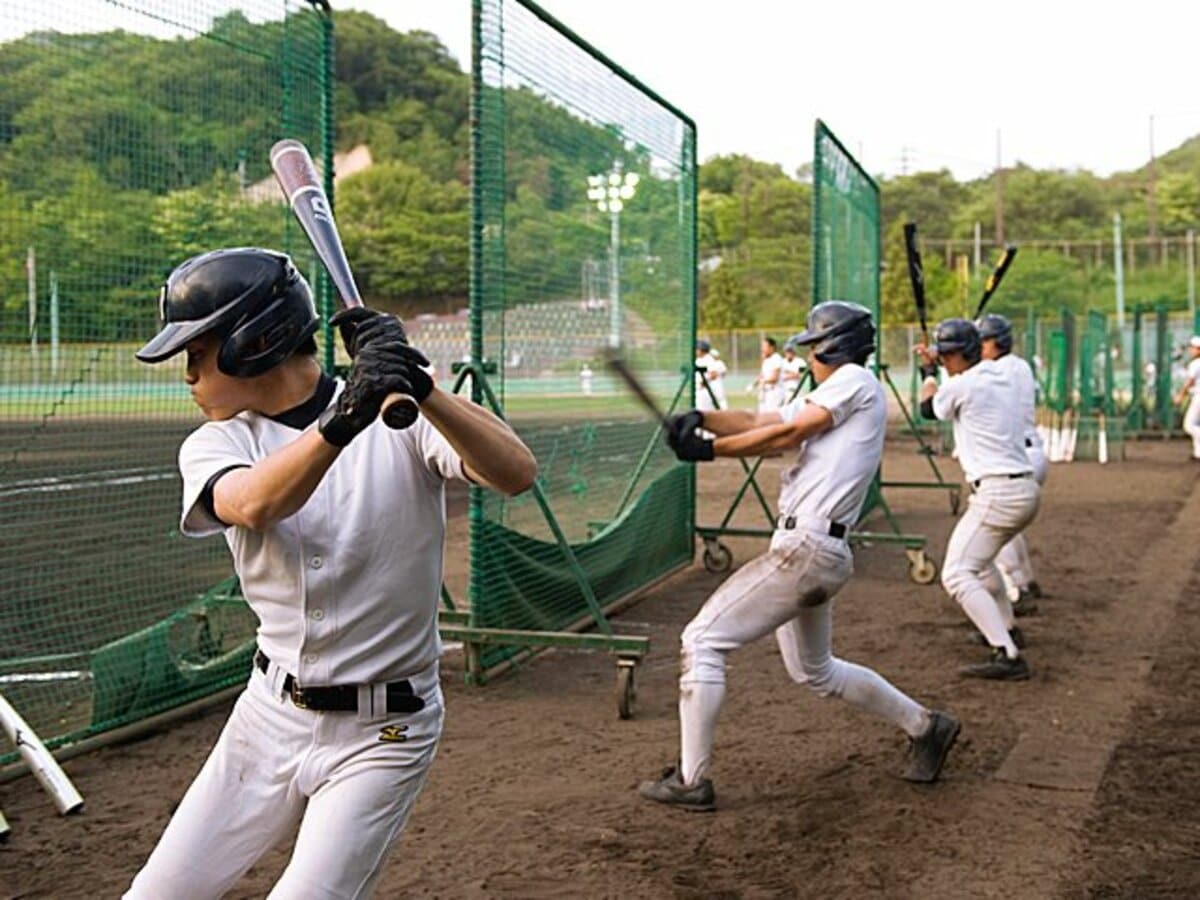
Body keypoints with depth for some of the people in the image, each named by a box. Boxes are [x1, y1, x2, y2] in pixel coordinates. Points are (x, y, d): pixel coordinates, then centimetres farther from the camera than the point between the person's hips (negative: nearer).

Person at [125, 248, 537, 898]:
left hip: (380, 735, -4)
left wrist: (419, 388, -40)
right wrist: (340, 422, -45)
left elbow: (517, 474, -26)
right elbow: (251, 505, -27)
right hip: (270, 716, 4)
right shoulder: (215, 445, -3)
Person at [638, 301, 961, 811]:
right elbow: (757, 423, 13)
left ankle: (690, 780, -5)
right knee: (815, 672, 25)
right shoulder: (824, 399, 23)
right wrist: (702, 420, -4)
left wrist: (709, 450, -10)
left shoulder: (855, 381, -4)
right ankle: (924, 726, 33)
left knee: (703, 640, -8)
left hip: (806, 548, -11)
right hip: (816, 554, 11)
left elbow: (788, 433, -12)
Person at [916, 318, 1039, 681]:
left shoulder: (960, 386, -10)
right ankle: (1006, 629, 44)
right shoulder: (1000, 377, 14)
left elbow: (928, 409, 11)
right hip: (1026, 489, 10)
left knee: (957, 575, -15)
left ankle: (1007, 656, -26)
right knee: (979, 556, 32)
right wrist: (936, 364, 36)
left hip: (997, 492, -10)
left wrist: (929, 372, 26)